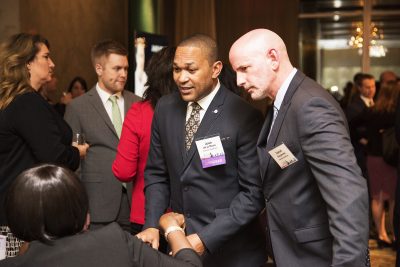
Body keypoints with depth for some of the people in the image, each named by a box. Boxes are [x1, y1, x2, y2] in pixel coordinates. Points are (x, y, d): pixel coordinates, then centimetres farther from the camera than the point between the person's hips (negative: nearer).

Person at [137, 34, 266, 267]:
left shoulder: (244, 116, -16)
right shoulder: (165, 108, 0)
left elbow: (254, 192, -15)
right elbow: (157, 173, 8)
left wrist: (205, 238, -19)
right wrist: (152, 225, -5)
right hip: (178, 240, 5)